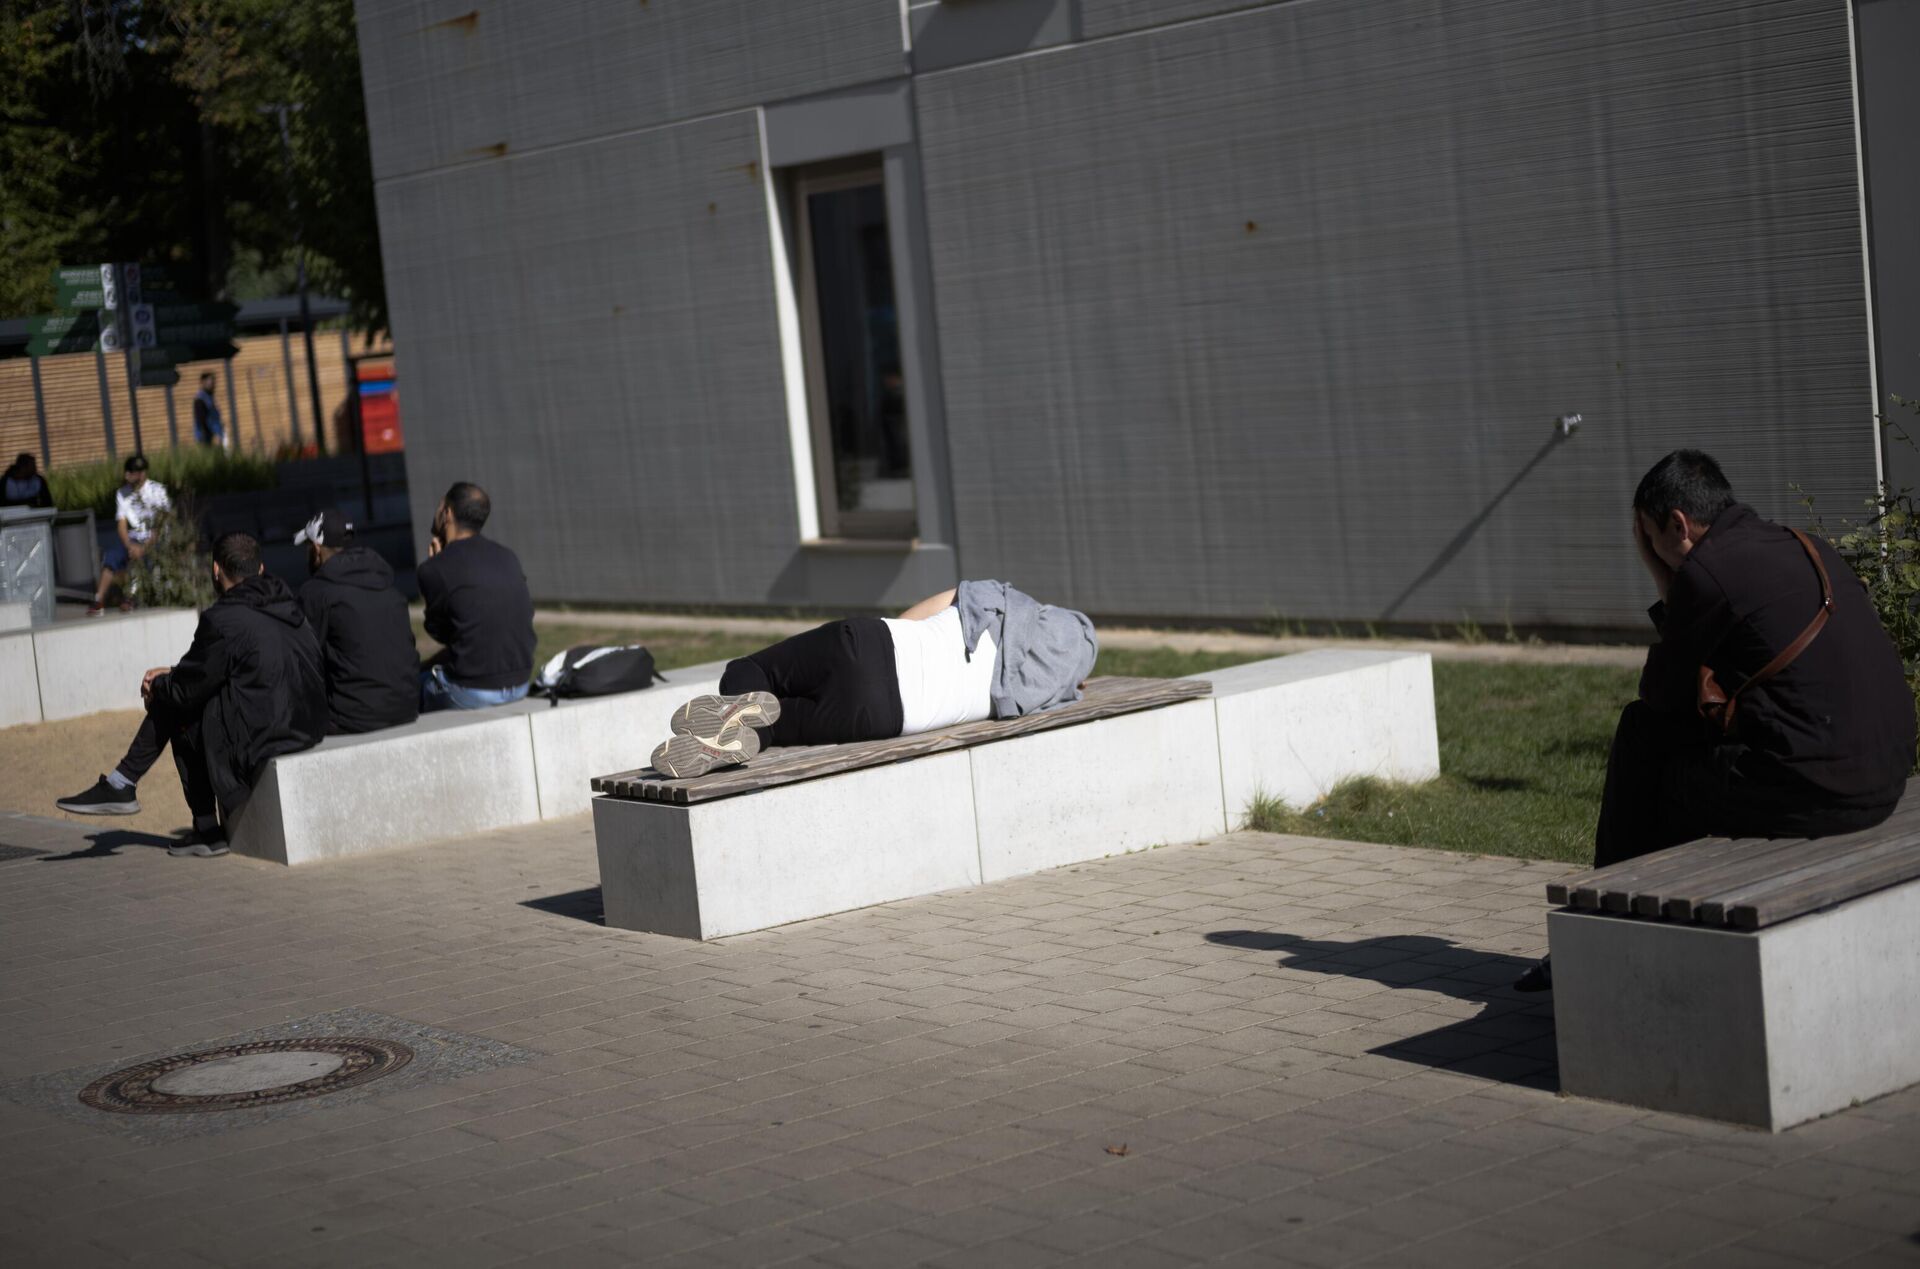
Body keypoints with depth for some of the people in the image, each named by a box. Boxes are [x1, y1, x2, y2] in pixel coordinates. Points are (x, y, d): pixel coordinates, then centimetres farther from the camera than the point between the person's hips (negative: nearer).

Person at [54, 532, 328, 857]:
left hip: (264, 739, -8)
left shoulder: (223, 620, -15)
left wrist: (158, 686, 18)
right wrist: (173, 674, 24)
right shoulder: (287, 607, 12)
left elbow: (187, 689, -3)